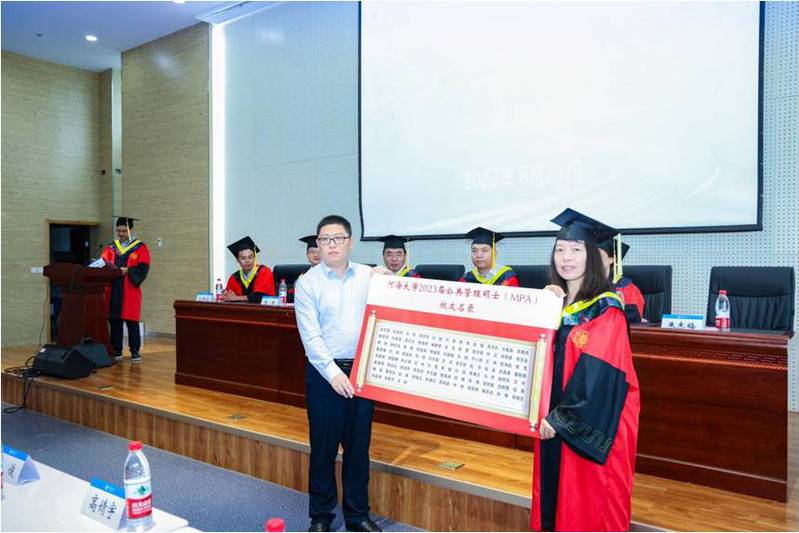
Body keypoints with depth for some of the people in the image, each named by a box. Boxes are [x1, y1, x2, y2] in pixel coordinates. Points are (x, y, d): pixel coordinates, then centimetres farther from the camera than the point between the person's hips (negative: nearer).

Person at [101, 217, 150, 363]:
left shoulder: (140, 247, 3)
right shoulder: (111, 247, 16)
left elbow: (143, 268, -6)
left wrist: (128, 271, -19)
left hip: (130, 291, -4)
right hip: (113, 291, 4)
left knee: (132, 322, -3)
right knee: (114, 321, 5)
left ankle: (135, 351, 3)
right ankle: (117, 351, 13)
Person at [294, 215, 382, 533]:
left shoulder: (369, 276, 5)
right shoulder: (307, 283, -3)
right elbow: (311, 335, -9)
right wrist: (333, 373, -15)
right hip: (325, 372, -2)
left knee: (359, 445, 12)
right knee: (323, 447, 7)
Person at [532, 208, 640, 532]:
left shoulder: (606, 310, -14)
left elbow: (598, 373, -20)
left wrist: (562, 418, -19)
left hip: (593, 423, -6)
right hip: (555, 418, 6)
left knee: (590, 501, 7)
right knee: (557, 494, 17)